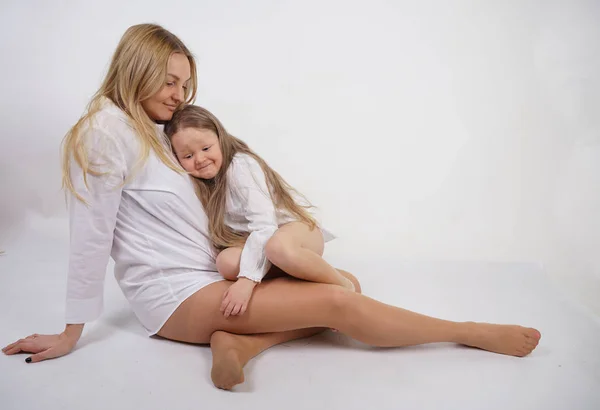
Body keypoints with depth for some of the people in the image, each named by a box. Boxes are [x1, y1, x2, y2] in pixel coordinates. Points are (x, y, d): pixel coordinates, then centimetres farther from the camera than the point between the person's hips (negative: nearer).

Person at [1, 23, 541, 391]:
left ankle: (237, 341, -21)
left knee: (346, 283, -2)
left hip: (211, 279, 9)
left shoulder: (157, 133, 16)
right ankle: (472, 334, -5)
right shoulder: (105, 130, -11)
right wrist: (70, 335, -8)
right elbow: (91, 235, -13)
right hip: (173, 296, -9)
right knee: (336, 303, -20)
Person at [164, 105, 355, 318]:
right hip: (257, 241, 6)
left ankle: (344, 285, -18)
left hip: (298, 227, -5)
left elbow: (265, 227, -31)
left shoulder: (241, 167, -21)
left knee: (278, 247, -42)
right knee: (226, 262, -28)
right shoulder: (202, 183, 2)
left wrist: (246, 279, -39)